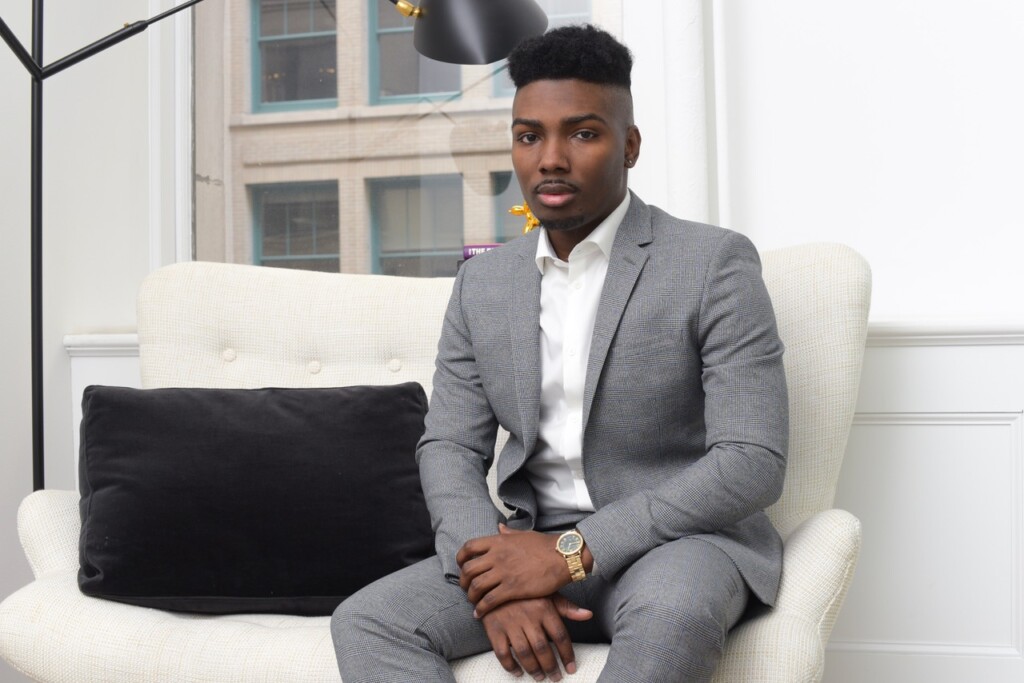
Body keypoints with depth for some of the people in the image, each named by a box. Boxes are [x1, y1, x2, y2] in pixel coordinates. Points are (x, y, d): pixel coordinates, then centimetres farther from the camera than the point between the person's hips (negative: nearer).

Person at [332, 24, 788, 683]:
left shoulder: (715, 262, -7)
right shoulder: (482, 281, 9)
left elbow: (753, 462, -13)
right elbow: (450, 447, 7)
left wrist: (572, 551, -19)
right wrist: (496, 578, -14)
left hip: (678, 539, -4)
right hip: (529, 545, 5)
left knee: (670, 612, -37)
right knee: (365, 621, -17)